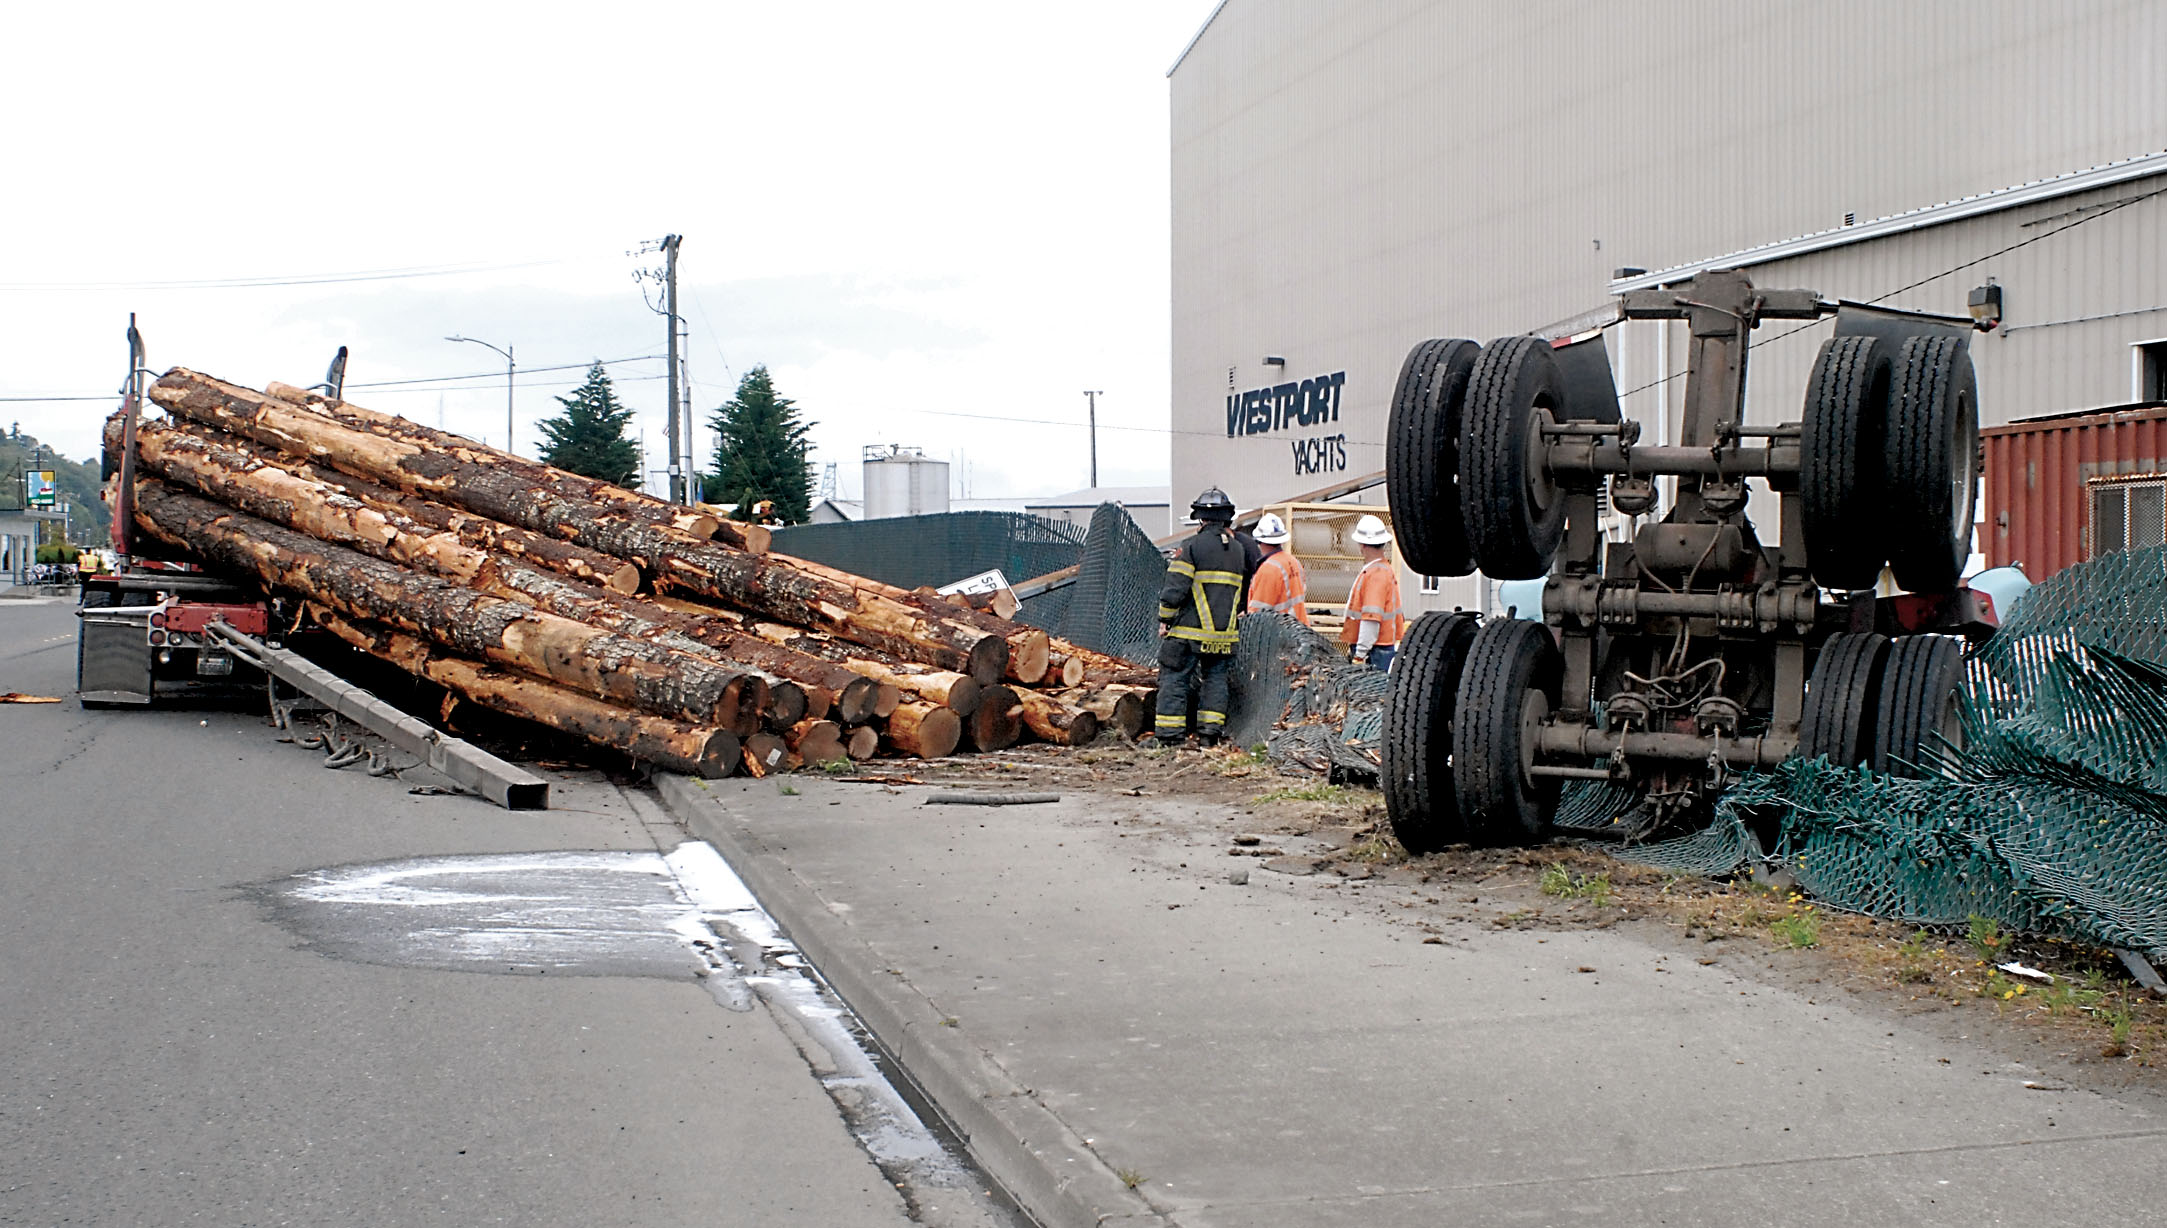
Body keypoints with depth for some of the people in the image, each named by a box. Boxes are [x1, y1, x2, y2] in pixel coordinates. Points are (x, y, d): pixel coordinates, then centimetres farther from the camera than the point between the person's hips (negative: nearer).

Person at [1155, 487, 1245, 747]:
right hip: (1225, 631, 5)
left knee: (1175, 679, 0)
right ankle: (1211, 733, 8)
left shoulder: (1192, 546, -9)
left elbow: (1175, 588, -13)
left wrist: (1164, 619, -3)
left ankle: (1170, 736, -3)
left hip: (1190, 629, -5)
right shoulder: (1238, 549, 9)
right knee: (1215, 678, 14)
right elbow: (1244, 591, 17)